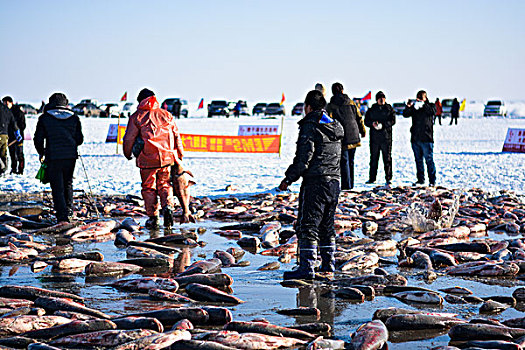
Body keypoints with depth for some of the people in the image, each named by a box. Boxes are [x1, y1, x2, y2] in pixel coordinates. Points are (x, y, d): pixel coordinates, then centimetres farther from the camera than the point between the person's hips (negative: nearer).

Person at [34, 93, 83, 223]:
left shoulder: (44, 118, -1)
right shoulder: (74, 118, 5)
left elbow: (38, 139, 0)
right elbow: (79, 139, 7)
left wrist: (41, 153, 16)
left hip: (53, 157, -3)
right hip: (71, 157, 3)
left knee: (57, 187, 0)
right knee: (68, 184, 22)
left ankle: (62, 216, -9)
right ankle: (69, 210, 24)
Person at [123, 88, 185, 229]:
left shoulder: (136, 117, 1)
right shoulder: (166, 115, 10)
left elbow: (128, 139, 1)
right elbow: (176, 136, 10)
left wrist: (127, 154, 19)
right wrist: (179, 156, 17)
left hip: (147, 160, -2)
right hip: (166, 158, 2)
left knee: (148, 187, 10)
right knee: (164, 184, 15)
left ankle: (153, 218, 8)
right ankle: (168, 206, -10)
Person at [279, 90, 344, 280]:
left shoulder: (310, 127, -11)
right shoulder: (335, 127, 14)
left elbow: (303, 158, -15)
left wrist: (289, 179, -8)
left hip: (315, 183, -8)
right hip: (334, 181, 8)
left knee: (307, 225, -6)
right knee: (327, 225, 16)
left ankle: (307, 267, -11)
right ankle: (328, 265, 21)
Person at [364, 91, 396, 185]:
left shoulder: (389, 109, 6)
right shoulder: (371, 110, 12)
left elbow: (392, 120, -5)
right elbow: (366, 121, 7)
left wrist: (382, 125, -19)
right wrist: (372, 123, -15)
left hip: (386, 138, -2)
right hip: (374, 138, 2)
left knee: (387, 158, -3)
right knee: (373, 158, 6)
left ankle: (388, 178, 0)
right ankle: (372, 178, 12)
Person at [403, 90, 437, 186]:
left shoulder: (430, 106, 4)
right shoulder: (414, 107, 12)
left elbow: (433, 111, -18)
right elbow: (405, 114, -1)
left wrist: (423, 104, -29)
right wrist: (408, 107, -20)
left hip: (426, 138, -4)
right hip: (415, 138, 4)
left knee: (429, 159, -6)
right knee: (418, 160, 10)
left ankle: (432, 180, -4)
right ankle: (420, 179, 17)